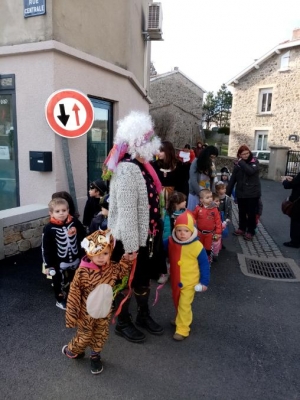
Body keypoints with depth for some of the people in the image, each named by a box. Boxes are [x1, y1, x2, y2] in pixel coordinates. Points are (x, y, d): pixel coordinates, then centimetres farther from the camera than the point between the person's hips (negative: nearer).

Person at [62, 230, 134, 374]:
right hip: (86, 313, -3)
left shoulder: (112, 268, -14)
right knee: (84, 336, 17)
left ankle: (95, 356, 47)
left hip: (104, 312, 4)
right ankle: (71, 350, 48)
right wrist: (71, 315, -13)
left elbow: (122, 273, 9)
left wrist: (126, 259, -7)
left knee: (101, 335, 20)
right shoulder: (82, 272, -28)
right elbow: (74, 294, -19)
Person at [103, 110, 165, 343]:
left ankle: (144, 315, 45)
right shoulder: (127, 169, -24)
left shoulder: (142, 165, 7)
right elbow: (126, 211, -26)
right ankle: (123, 323, 33)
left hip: (147, 235, 9)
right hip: (130, 238, -9)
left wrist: (155, 233, 19)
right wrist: (131, 245, -23)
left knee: (144, 277, 23)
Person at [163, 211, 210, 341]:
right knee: (177, 303, 23)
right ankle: (180, 319, 47)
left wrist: (204, 281, -7)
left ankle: (182, 329, 16)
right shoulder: (170, 242, -13)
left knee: (184, 305, 0)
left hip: (189, 282, -5)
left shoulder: (197, 246, -22)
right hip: (175, 280, 5)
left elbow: (204, 265, -11)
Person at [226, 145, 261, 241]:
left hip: (252, 193, -3)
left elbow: (250, 171, -26)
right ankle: (242, 228, 31)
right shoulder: (237, 164, 5)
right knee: (241, 212, 14)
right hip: (241, 193, 3)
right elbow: (233, 179, 6)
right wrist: (228, 192, 4)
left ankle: (250, 231, 17)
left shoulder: (254, 162, -5)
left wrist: (242, 163, -17)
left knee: (251, 213, 4)